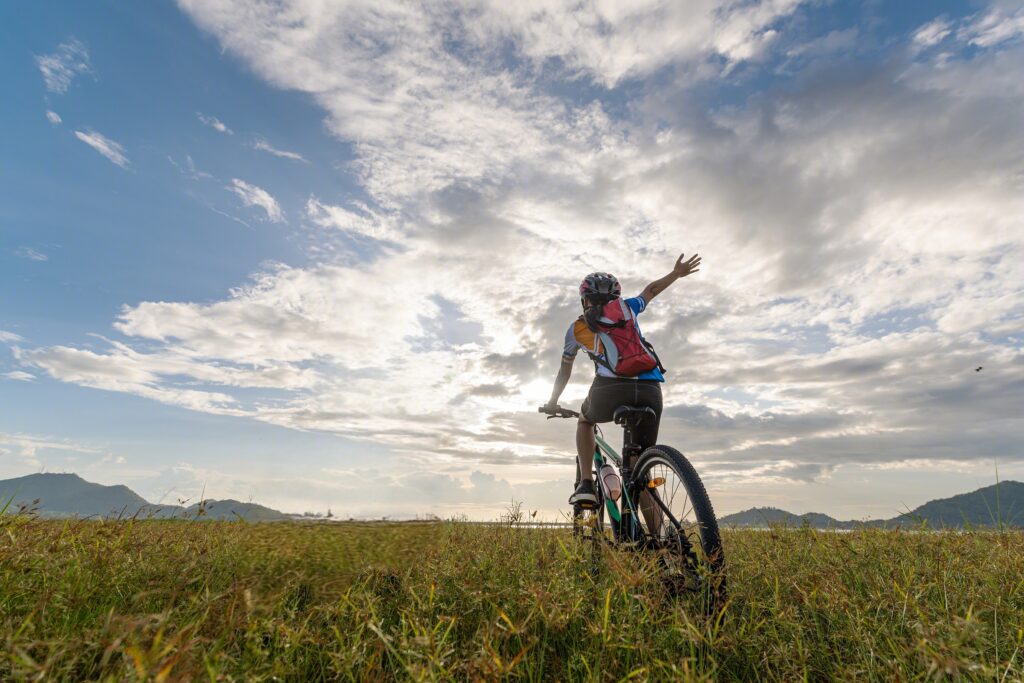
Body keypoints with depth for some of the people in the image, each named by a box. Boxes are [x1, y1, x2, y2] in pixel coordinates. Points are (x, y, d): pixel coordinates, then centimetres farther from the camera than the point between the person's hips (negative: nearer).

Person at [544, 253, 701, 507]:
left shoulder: (576, 328, 21)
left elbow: (564, 372, 32)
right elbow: (651, 290, 43)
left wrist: (553, 402, 46)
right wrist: (677, 273, 56)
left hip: (610, 389, -2)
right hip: (650, 390, 2)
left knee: (585, 421, 31)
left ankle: (586, 484, 14)